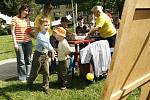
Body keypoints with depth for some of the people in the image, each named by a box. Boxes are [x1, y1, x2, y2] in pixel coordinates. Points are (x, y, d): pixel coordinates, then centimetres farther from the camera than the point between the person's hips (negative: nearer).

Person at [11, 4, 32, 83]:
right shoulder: (15, 19, -3)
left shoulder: (27, 19, 11)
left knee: (28, 60, 8)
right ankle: (22, 77, 12)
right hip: (19, 42, -5)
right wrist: (15, 43, -10)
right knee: (21, 61, 1)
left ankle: (28, 76, 20)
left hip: (28, 41, 5)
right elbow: (13, 32, -5)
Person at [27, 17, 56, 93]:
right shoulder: (40, 35, -21)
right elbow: (45, 44, -31)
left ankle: (45, 86, 16)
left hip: (45, 54, 7)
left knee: (46, 72, 6)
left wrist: (52, 50, 13)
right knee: (35, 71, 7)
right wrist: (52, 50, -36)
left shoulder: (47, 33, 7)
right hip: (38, 55, -7)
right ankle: (29, 83, 30)